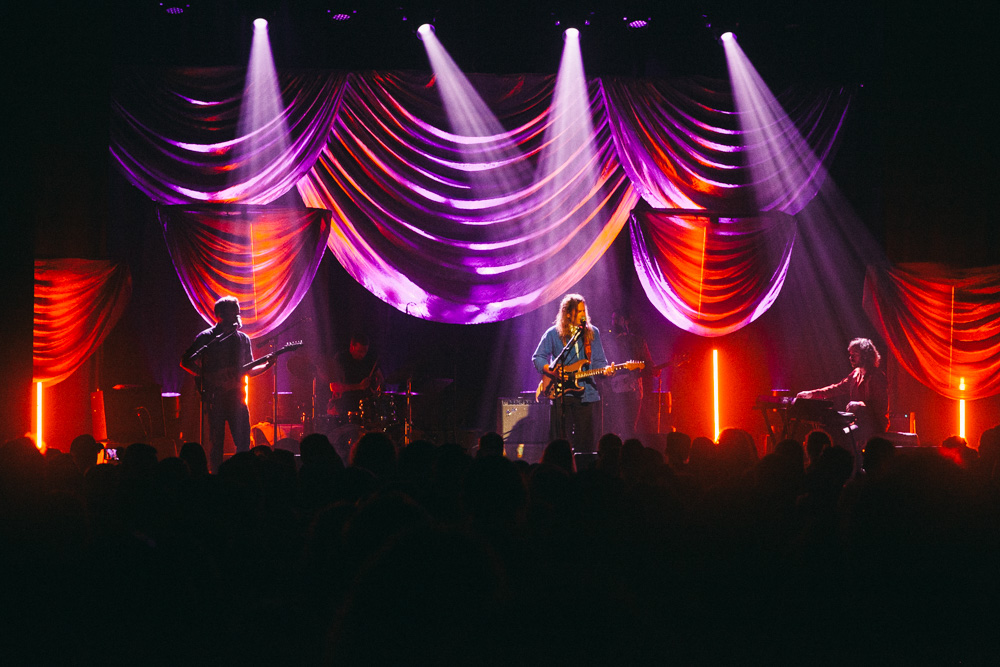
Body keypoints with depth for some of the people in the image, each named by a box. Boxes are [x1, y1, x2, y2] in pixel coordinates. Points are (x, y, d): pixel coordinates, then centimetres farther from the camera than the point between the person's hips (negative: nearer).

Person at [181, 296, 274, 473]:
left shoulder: (243, 339, 14)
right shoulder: (206, 338, 0)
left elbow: (249, 371, 18)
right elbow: (185, 361, -2)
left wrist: (266, 365, 0)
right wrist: (207, 377, -12)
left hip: (236, 397, 4)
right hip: (214, 397, -4)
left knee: (244, 443, -2)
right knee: (216, 444, -2)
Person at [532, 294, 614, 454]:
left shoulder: (592, 332, 8)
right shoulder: (553, 333, 2)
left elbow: (598, 360, 9)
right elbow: (538, 357, 5)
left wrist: (605, 369, -13)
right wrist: (552, 371, -11)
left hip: (585, 392, 2)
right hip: (559, 391, -2)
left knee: (585, 439, 1)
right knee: (559, 438, -1)